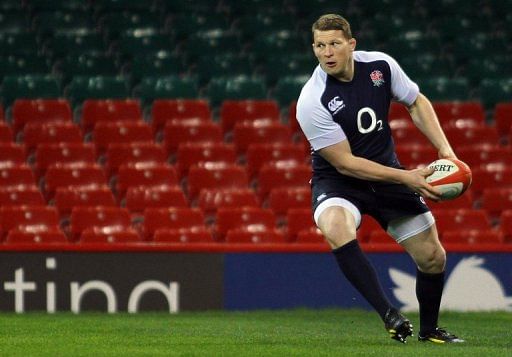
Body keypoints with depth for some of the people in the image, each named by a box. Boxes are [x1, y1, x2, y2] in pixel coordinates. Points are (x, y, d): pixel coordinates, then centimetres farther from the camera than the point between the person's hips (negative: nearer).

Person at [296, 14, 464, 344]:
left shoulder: (380, 65, -11)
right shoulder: (311, 101, -25)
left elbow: (416, 103, 7)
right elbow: (344, 163, -22)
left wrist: (445, 150, -6)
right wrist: (405, 177, -26)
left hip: (386, 173, 5)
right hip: (338, 181, -4)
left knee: (433, 257, 3)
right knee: (336, 229, -38)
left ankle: (429, 329, 31)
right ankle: (388, 314, -33)